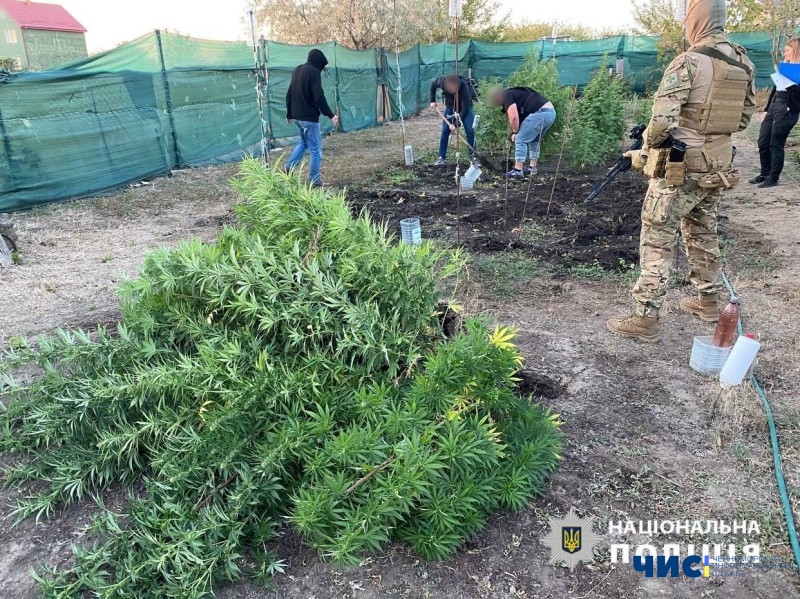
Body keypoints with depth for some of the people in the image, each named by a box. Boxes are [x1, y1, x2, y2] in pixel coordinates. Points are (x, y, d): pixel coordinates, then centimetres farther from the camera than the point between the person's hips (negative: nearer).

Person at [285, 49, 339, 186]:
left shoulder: (297, 70, 12)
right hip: (309, 117, -9)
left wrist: (289, 114, 26)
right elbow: (319, 97, -23)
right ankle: (314, 180, 3)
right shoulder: (314, 72, -14)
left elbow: (289, 94, 18)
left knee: (304, 142, 26)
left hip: (297, 116, 9)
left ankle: (289, 167, 17)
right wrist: (330, 115, -19)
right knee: (316, 149, 0)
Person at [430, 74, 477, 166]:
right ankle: (441, 157, 5)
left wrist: (456, 124, -35)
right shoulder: (442, 81, -30)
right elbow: (433, 84, -5)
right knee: (445, 131, -3)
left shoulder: (464, 88, -39)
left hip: (465, 107, -3)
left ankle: (472, 156, -1)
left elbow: (465, 109, -33)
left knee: (470, 130, -14)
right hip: (450, 107, 3)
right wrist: (433, 100, -7)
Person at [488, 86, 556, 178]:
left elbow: (513, 117, -13)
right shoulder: (515, 93, 30)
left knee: (520, 140, -2)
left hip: (540, 113, -10)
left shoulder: (507, 96, 0)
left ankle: (518, 171, -1)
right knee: (534, 141, 25)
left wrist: (515, 132, 3)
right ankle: (533, 168, 28)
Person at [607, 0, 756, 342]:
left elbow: (662, 121, -22)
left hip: (679, 169, -7)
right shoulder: (744, 64, 6)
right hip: (718, 166, 7)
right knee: (703, 234, 22)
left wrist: (643, 152, -6)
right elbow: (745, 117, 13)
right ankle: (709, 302, 35)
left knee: (657, 241, -2)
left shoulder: (688, 63, -16)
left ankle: (645, 320, 0)